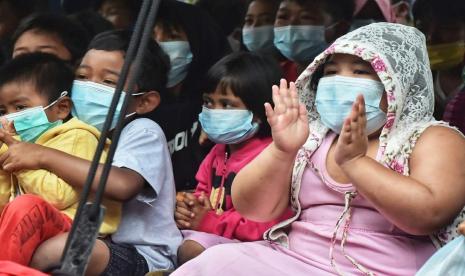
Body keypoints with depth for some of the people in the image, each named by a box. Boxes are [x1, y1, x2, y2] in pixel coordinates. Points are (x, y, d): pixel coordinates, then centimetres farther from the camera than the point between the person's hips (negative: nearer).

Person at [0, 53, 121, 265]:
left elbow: (58, 196, -16)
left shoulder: (76, 138, 0)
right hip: (29, 236, 8)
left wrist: (23, 159, -10)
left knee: (25, 206, -34)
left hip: (71, 229, -8)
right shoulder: (26, 142, 24)